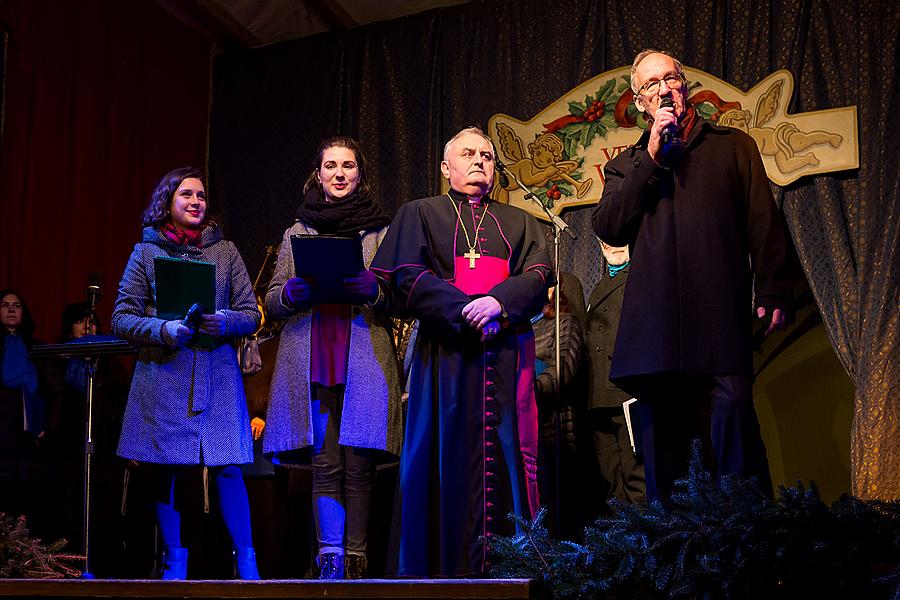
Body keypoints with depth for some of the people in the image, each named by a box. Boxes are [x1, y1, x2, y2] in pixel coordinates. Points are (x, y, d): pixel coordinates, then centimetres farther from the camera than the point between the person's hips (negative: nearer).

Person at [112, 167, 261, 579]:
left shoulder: (225, 252, 13)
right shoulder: (146, 252, 10)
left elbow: (251, 314, 10)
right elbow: (121, 318, 5)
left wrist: (226, 322, -13)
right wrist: (163, 330, -14)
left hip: (217, 374, 0)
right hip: (161, 374, 0)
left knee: (227, 468, -7)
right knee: (163, 470, 0)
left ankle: (245, 561, 1)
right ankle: (175, 561, 12)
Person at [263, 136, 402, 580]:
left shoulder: (381, 231, 12)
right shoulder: (298, 232, 18)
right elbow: (273, 302, 17)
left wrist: (374, 291, -12)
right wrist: (292, 293, -6)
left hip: (365, 360, -1)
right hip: (312, 361, 2)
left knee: (358, 466, -5)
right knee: (324, 465, -4)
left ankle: (355, 561, -1)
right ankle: (331, 559, -3)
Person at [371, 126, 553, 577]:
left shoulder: (519, 223, 23)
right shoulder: (420, 214, 15)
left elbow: (539, 277, 6)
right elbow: (409, 278, 0)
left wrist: (498, 302, -15)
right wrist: (466, 311, -13)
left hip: (506, 357, 2)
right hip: (446, 352, -2)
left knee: (506, 457, -5)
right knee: (447, 459, -7)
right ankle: (445, 569, -6)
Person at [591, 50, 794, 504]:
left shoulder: (733, 145, 18)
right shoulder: (627, 165, 22)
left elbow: (764, 224, 11)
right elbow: (606, 228, 5)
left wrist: (772, 290, -2)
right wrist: (650, 159, 2)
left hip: (720, 312, -2)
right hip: (654, 319, 2)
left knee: (732, 405, -18)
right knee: (661, 422, 0)